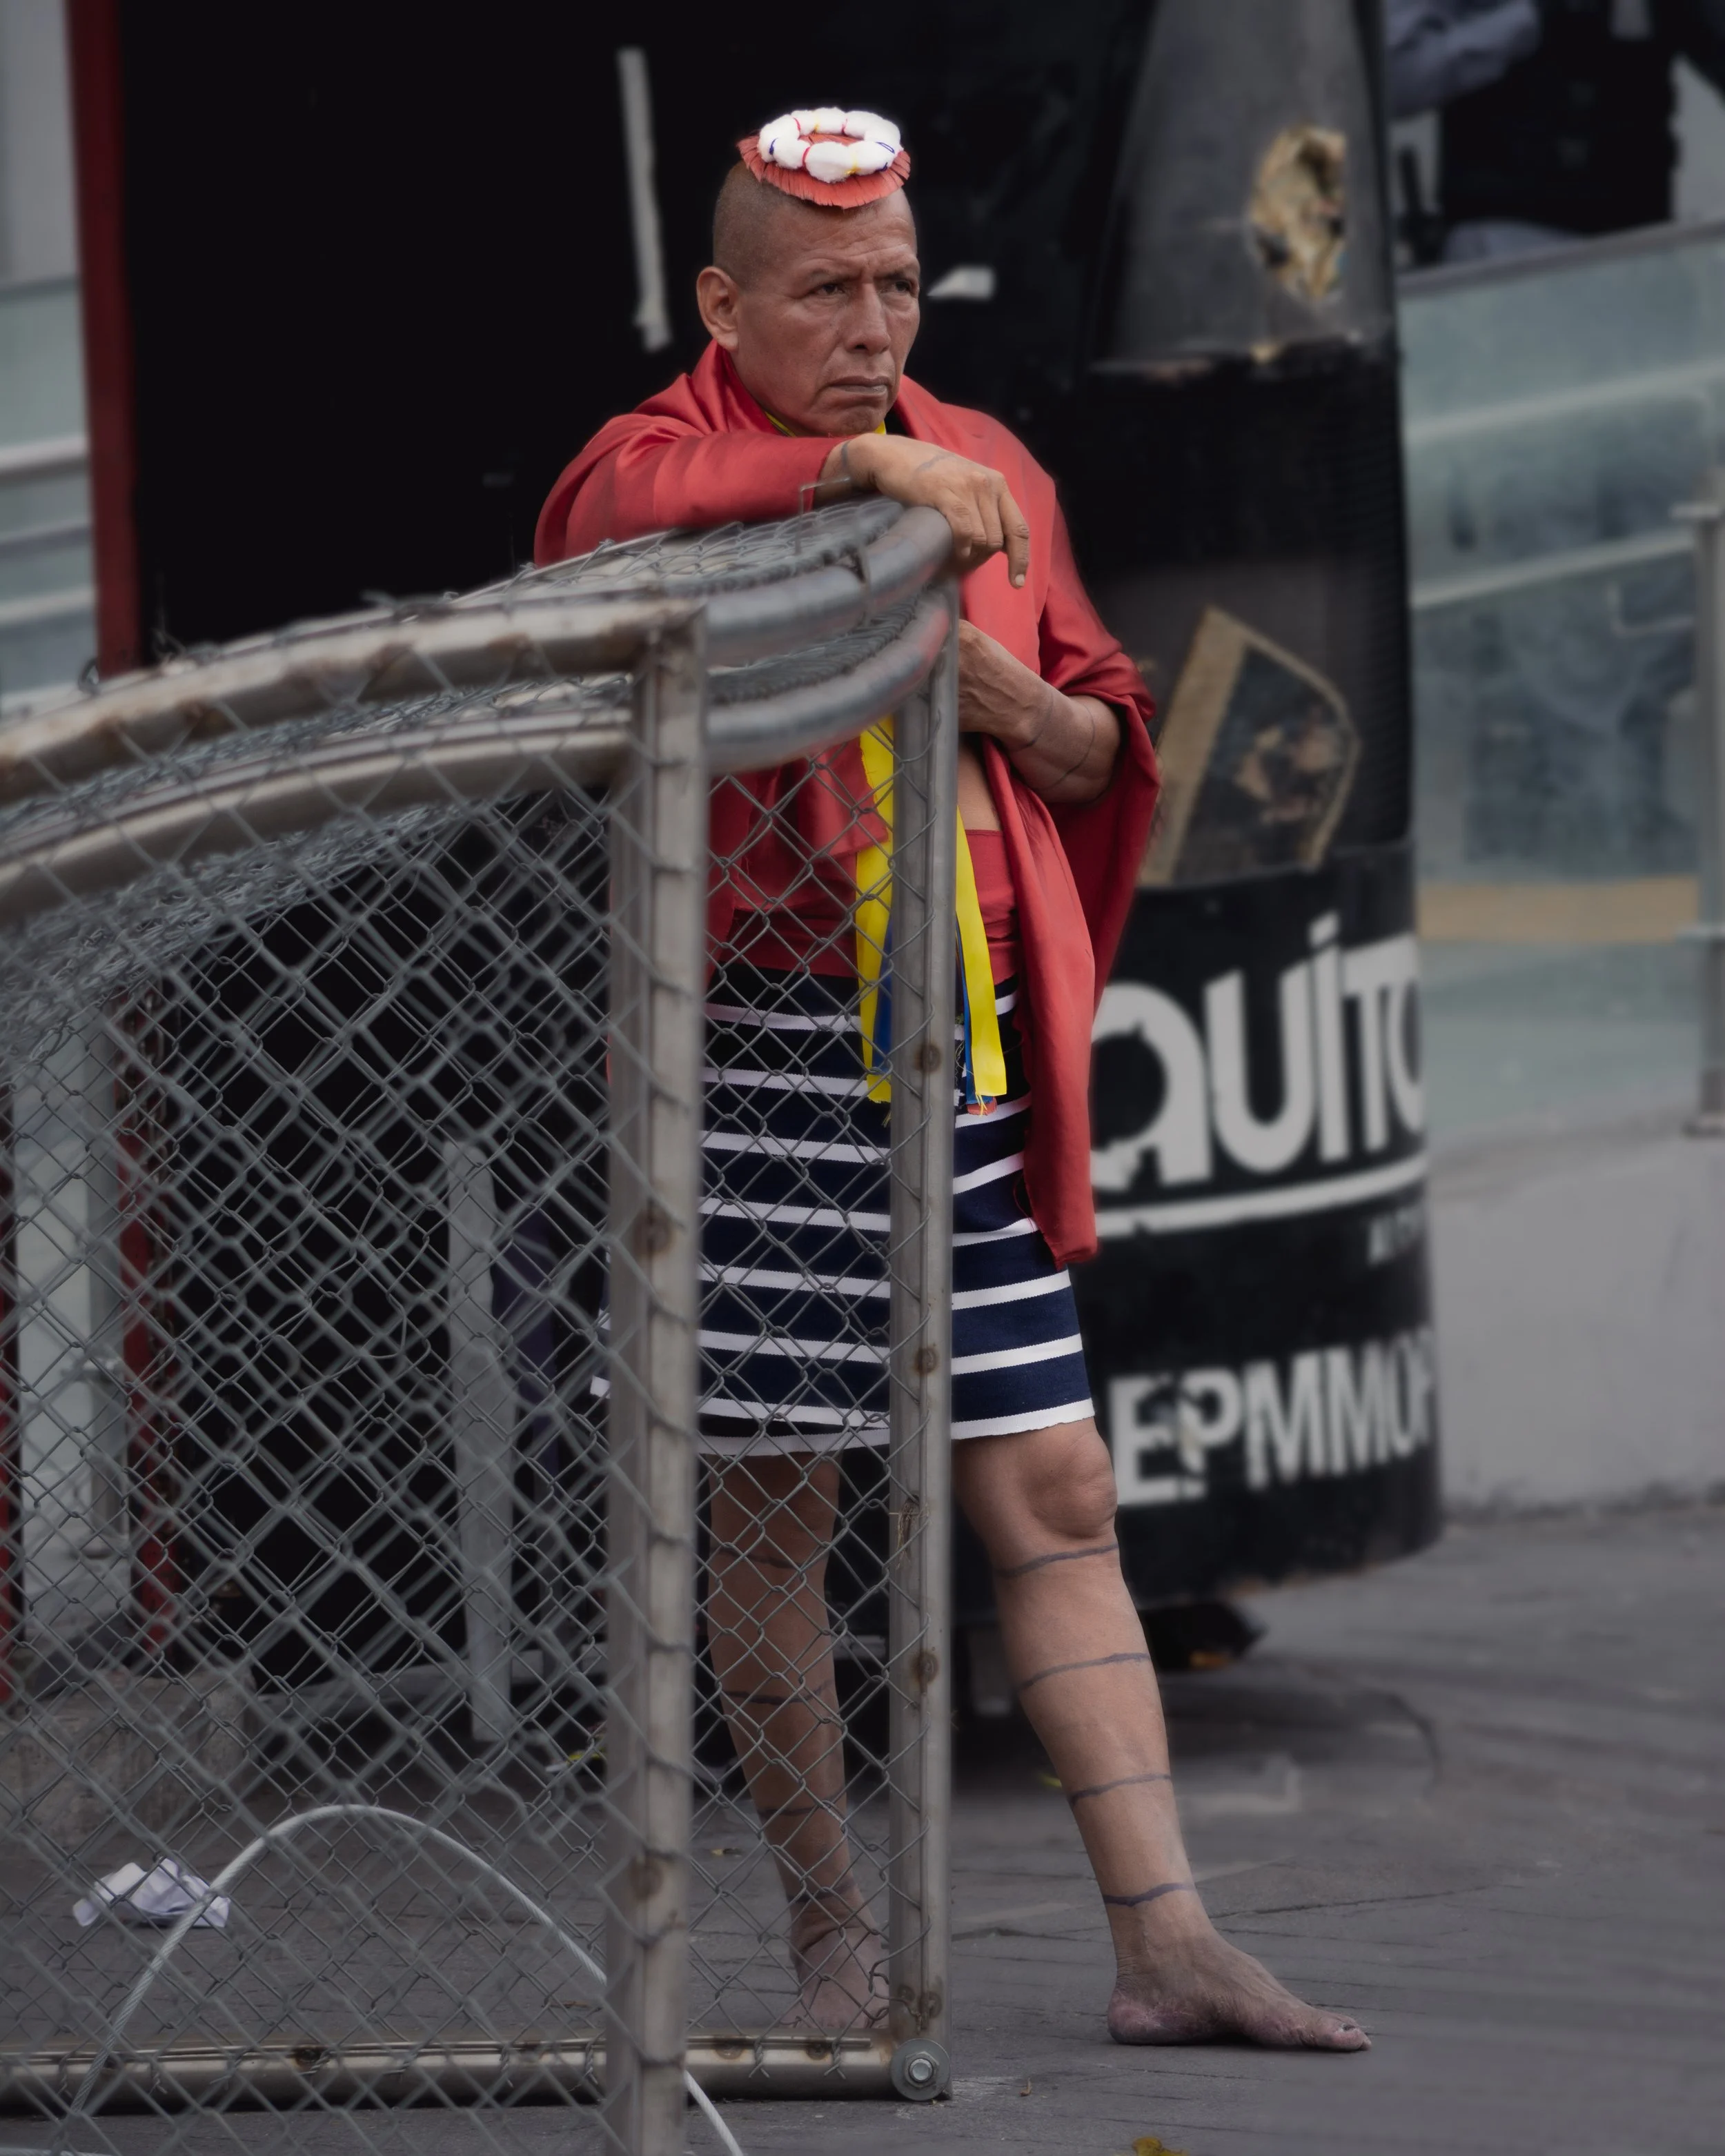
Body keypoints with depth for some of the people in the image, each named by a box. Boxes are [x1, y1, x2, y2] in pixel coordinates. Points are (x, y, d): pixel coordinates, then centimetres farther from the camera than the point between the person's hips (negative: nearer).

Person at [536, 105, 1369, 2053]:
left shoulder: (990, 477, 15)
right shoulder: (665, 466, -2)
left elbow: (1107, 740, 20)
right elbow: (631, 507, -28)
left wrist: (1014, 699, -2)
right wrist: (857, 465, -39)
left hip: (967, 1067, 4)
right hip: (755, 1059, -4)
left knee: (1055, 1497, 1)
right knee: (775, 1509, 2)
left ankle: (1164, 1942, 0)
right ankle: (830, 1937, 14)